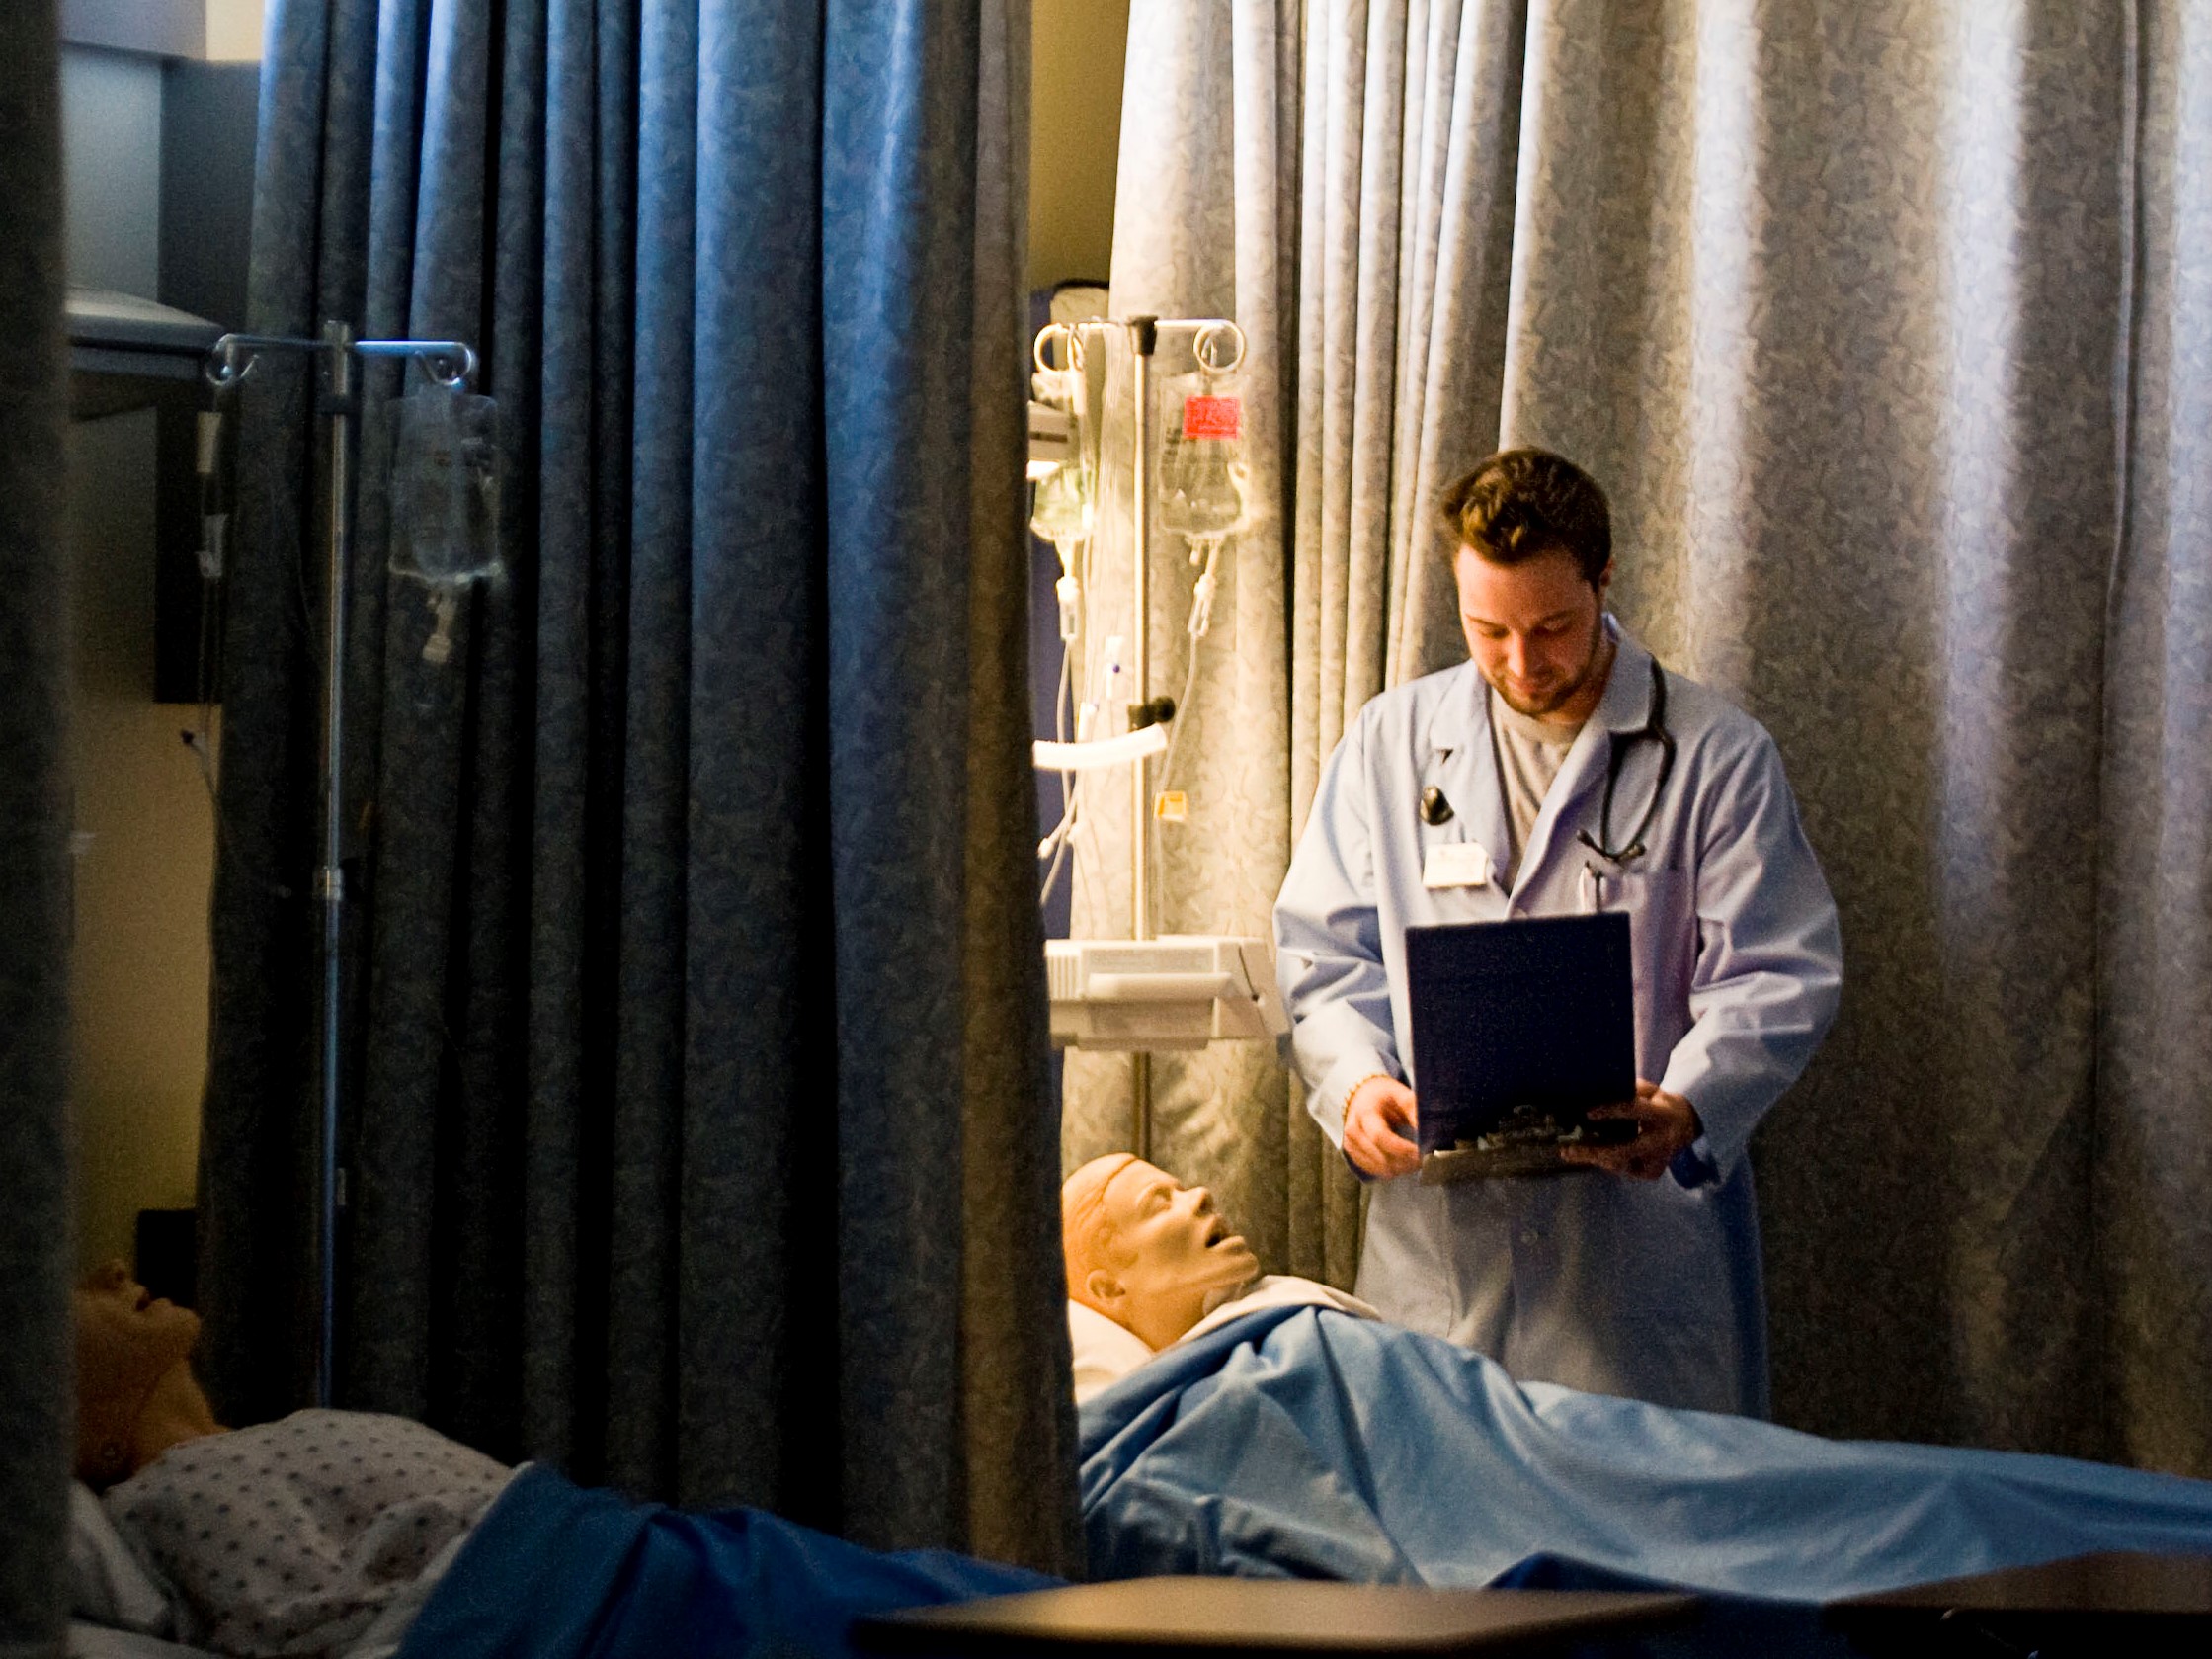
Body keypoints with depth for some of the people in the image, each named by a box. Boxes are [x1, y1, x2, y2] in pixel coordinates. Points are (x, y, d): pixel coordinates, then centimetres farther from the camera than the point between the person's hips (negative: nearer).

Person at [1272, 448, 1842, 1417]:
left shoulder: (1718, 755, 3)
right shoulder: (1390, 743, 12)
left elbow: (1776, 978, -2)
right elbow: (1322, 953, 10)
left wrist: (1686, 1107, -21)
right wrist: (1356, 1082, -10)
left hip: (1645, 1229, -2)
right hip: (1438, 1227, 2)